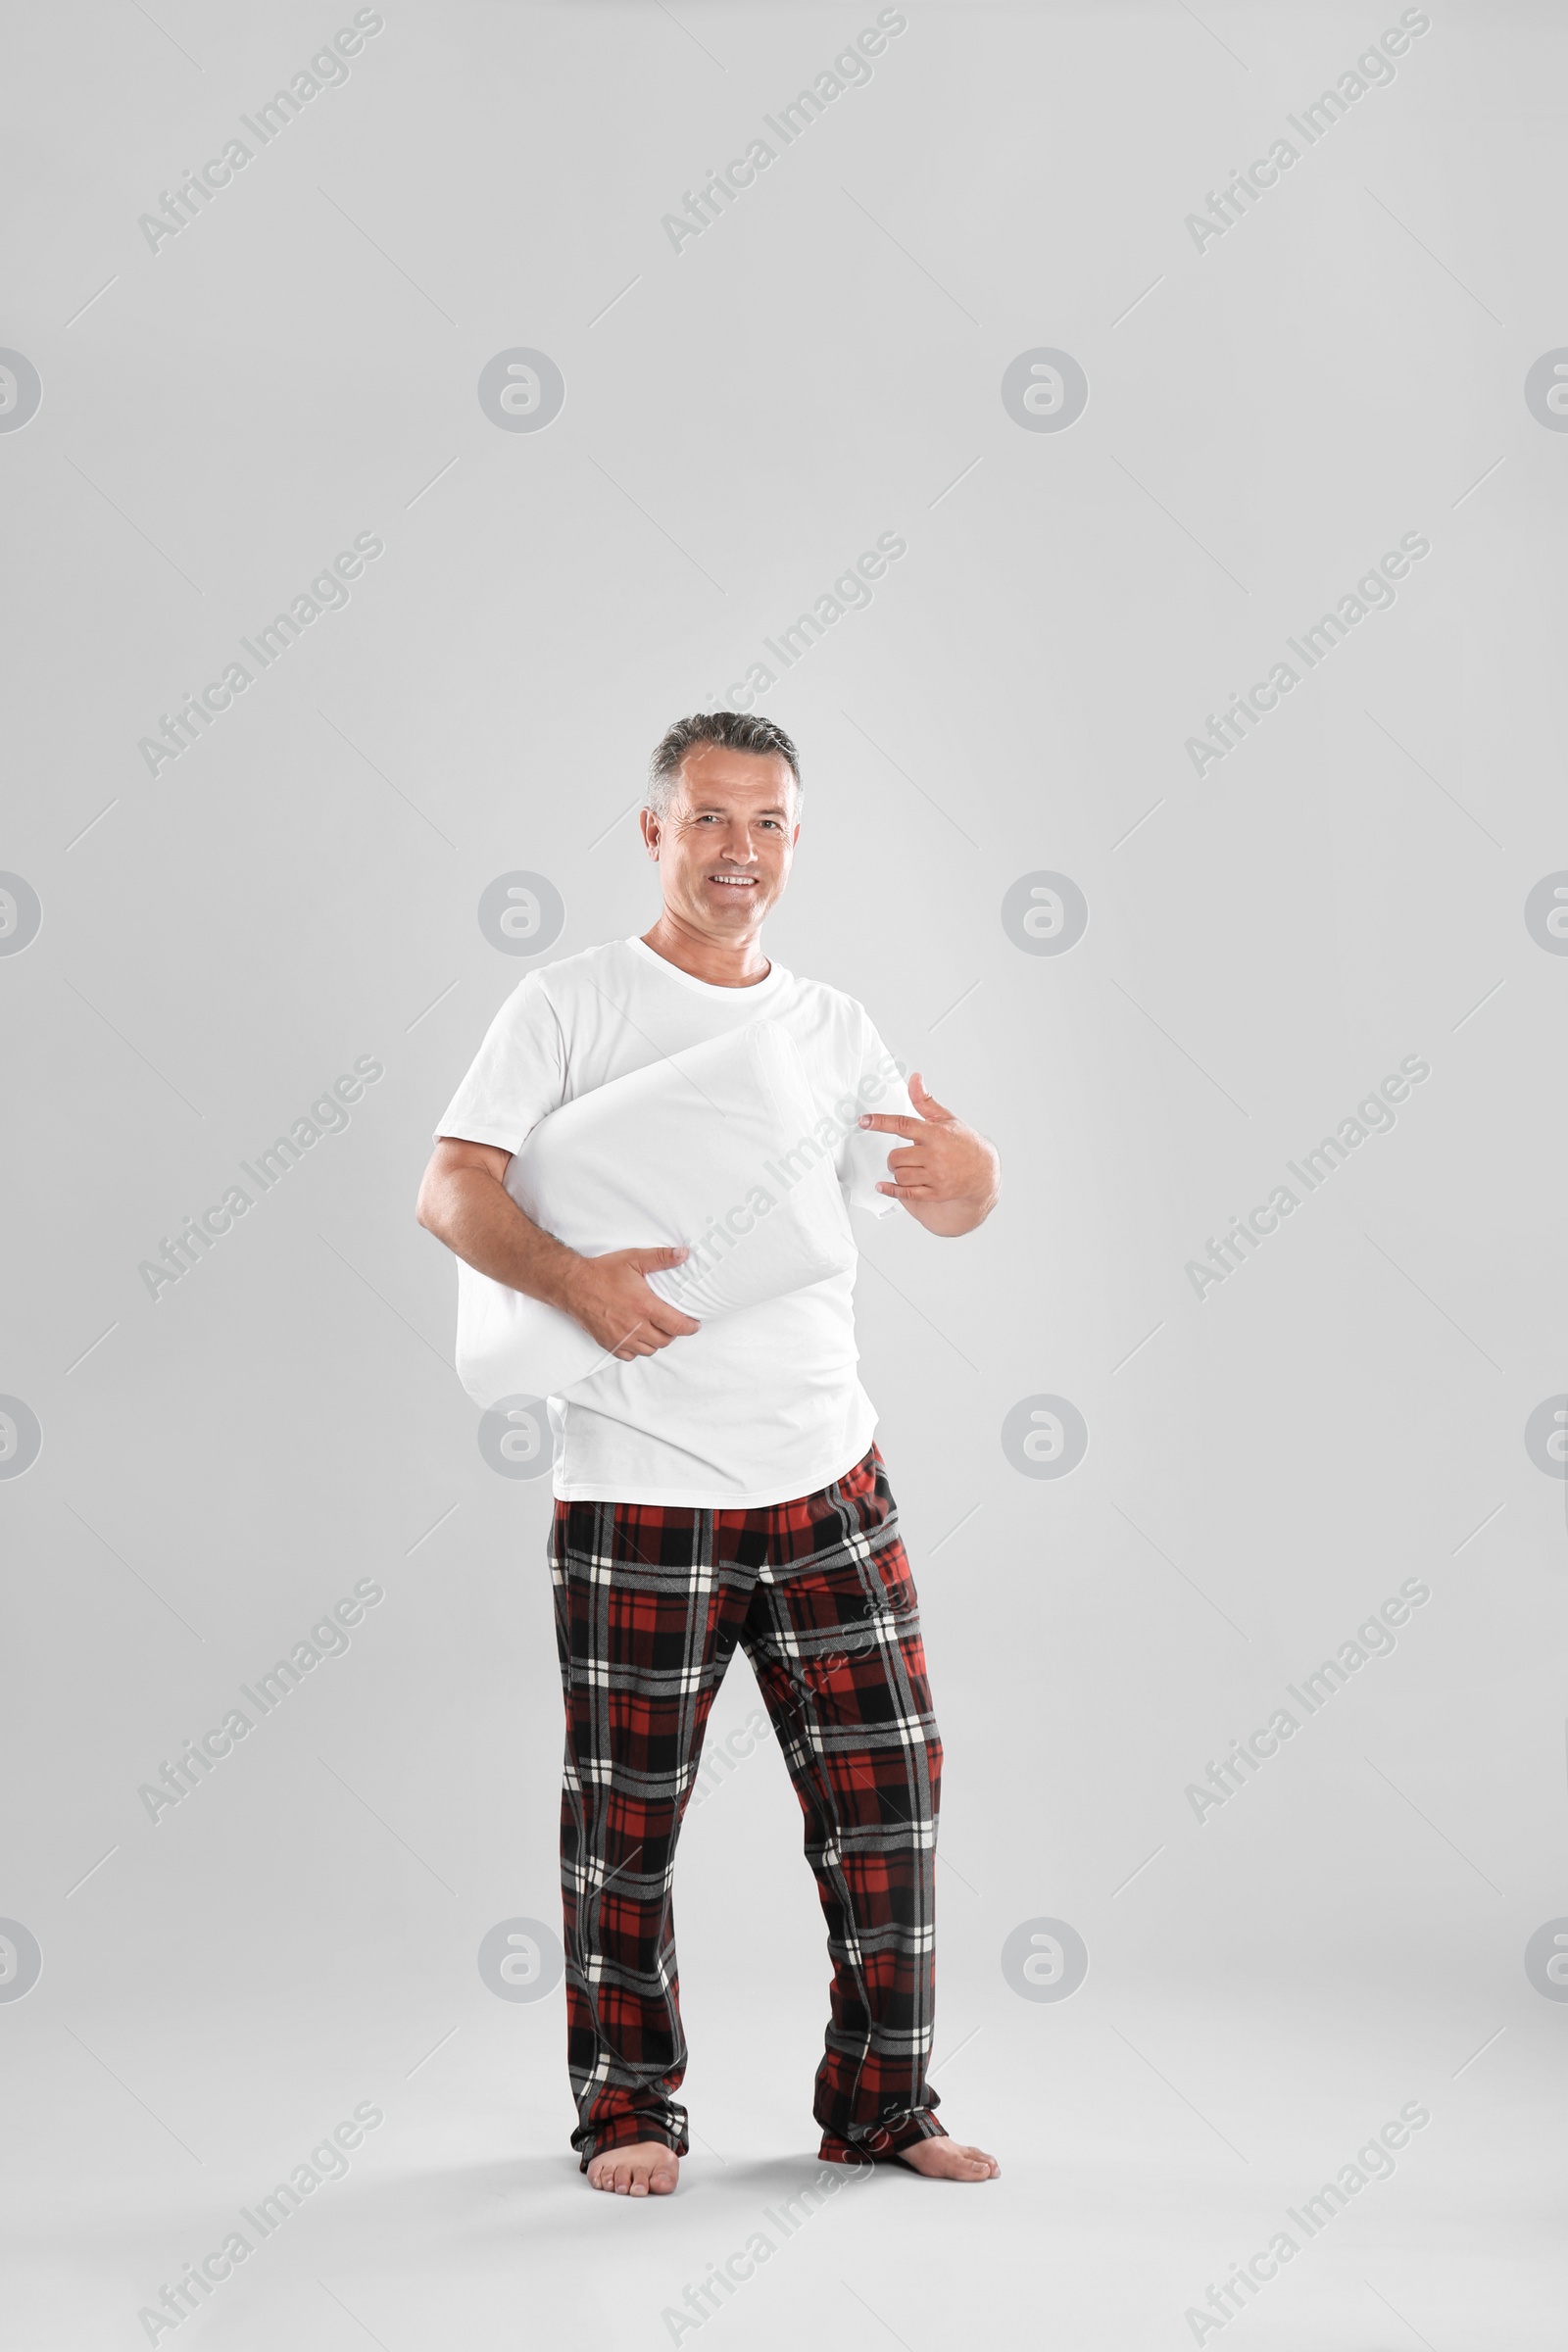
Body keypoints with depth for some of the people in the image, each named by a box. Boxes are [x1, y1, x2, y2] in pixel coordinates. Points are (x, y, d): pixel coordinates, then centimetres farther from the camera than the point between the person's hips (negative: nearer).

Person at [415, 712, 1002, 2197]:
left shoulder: (830, 1027, 13)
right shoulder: (573, 1004, 0)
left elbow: (942, 1208, 15)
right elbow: (450, 1191, -8)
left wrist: (972, 1176, -10)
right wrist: (573, 1279, -26)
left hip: (827, 1474, 4)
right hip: (636, 1489, -4)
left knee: (887, 1783, 5)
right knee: (628, 1813, 3)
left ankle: (880, 2102, 19)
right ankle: (627, 2106, 20)